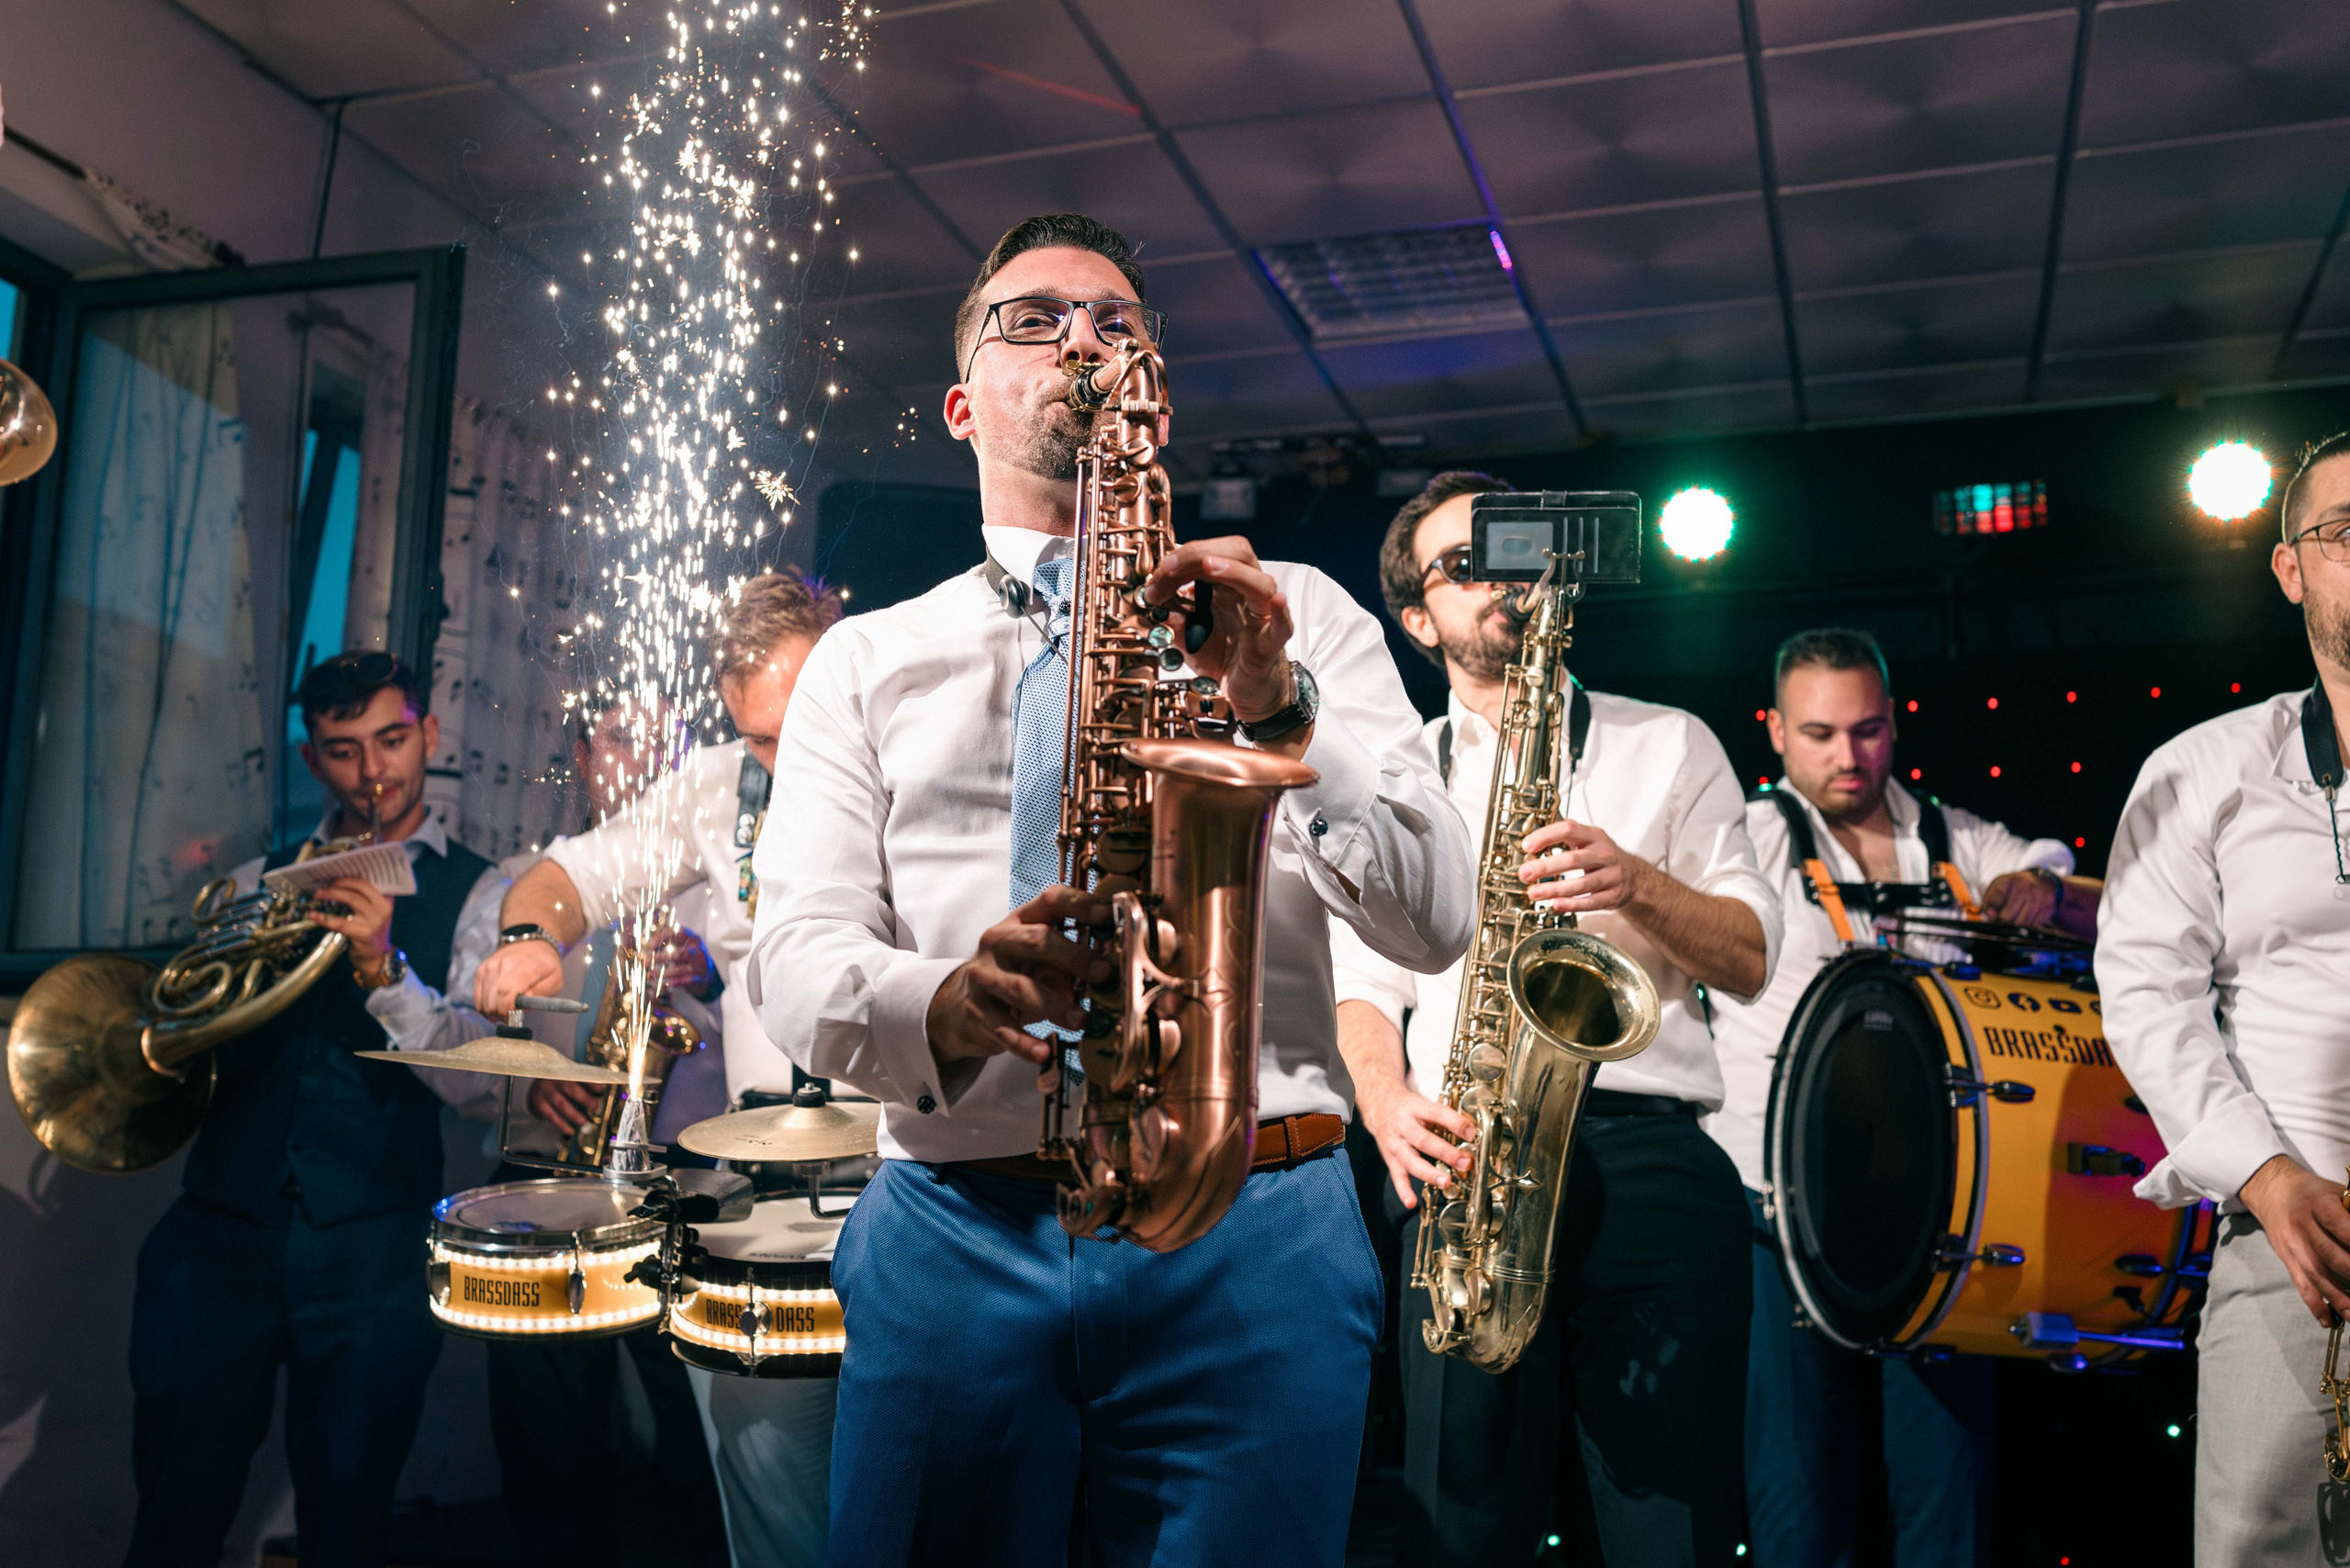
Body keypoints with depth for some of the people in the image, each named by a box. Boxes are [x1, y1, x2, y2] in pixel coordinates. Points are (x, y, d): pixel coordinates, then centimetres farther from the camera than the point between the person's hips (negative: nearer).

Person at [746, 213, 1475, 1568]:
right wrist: (951, 1002, -21)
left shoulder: (1297, 613, 10)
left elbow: (1437, 922, -1)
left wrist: (1282, 707, -17)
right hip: (951, 1236, 1)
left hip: (1252, 1237, 0)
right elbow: (797, 958, 1)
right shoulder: (866, 658, 13)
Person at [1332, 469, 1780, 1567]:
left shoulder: (1666, 743, 15)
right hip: (1469, 1162, 1)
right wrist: (1388, 1105, -8)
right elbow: (1362, 979, 13)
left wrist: (1637, 883, -11)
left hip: (1650, 1158, 0)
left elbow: (1750, 959, 8)